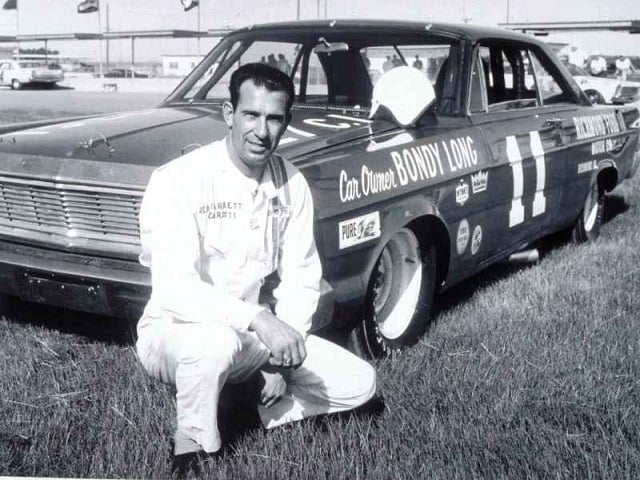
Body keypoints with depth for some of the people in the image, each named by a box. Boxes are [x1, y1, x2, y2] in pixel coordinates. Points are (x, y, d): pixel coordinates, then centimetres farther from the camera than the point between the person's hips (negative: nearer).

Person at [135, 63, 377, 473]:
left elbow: (301, 277, -1)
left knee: (360, 383, -4)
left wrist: (283, 360, -13)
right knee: (216, 341, -41)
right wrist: (257, 318, -44)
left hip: (255, 336, 5)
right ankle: (194, 448, -12)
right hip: (173, 333, -5)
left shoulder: (292, 184, -5)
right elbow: (174, 289, -32)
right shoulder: (178, 181, -22)